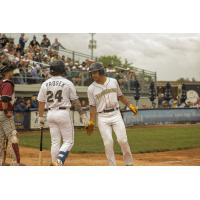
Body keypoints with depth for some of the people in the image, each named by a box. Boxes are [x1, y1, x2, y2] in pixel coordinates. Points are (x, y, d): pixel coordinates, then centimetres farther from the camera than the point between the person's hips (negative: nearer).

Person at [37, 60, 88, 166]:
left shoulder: (45, 84, 4)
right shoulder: (68, 83, -5)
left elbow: (41, 102, 5)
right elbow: (75, 101, -4)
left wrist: (41, 117, 12)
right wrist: (82, 114, 1)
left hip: (50, 114, 4)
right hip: (63, 113, -4)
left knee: (55, 142, 11)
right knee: (68, 141, 3)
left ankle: (55, 164, 11)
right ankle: (59, 161, -17)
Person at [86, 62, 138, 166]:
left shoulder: (113, 82, 6)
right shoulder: (91, 88, 0)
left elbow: (120, 96, 18)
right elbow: (93, 106, 0)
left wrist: (130, 105, 12)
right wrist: (91, 122, -8)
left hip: (116, 114, 1)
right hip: (102, 118, -1)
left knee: (122, 140, -6)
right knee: (108, 142, -8)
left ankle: (129, 163, 11)